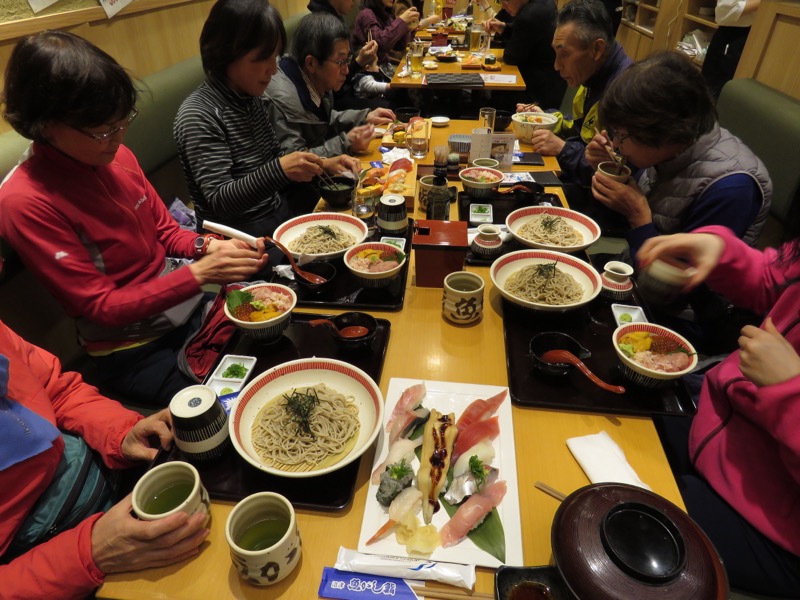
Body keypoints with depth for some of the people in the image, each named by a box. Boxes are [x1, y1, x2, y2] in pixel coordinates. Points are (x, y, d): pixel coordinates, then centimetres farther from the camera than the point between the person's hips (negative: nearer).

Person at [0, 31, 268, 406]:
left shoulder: (116, 155, -2)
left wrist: (208, 247, -13)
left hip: (188, 300, 6)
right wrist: (198, 273, -28)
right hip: (134, 351, -6)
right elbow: (101, 307, -18)